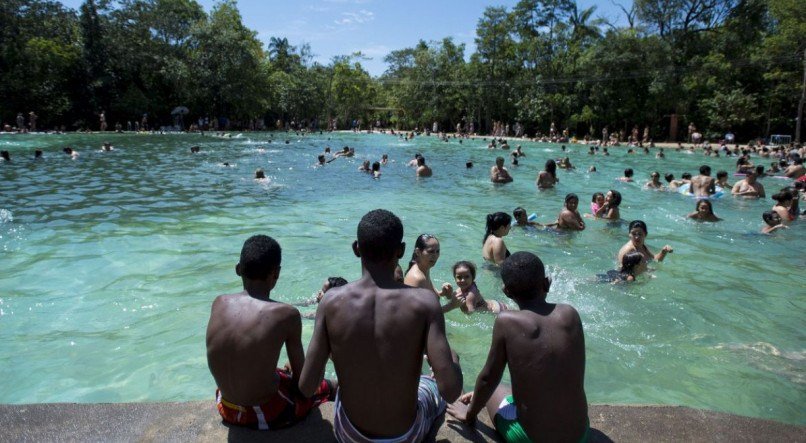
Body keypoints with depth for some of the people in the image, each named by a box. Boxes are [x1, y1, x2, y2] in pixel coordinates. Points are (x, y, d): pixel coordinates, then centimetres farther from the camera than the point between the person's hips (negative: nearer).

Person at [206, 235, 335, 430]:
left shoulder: (219, 303, -9)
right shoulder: (286, 314, -24)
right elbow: (301, 379, -11)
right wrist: (293, 370, 12)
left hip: (227, 410, 5)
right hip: (268, 415, -5)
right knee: (326, 386, 22)